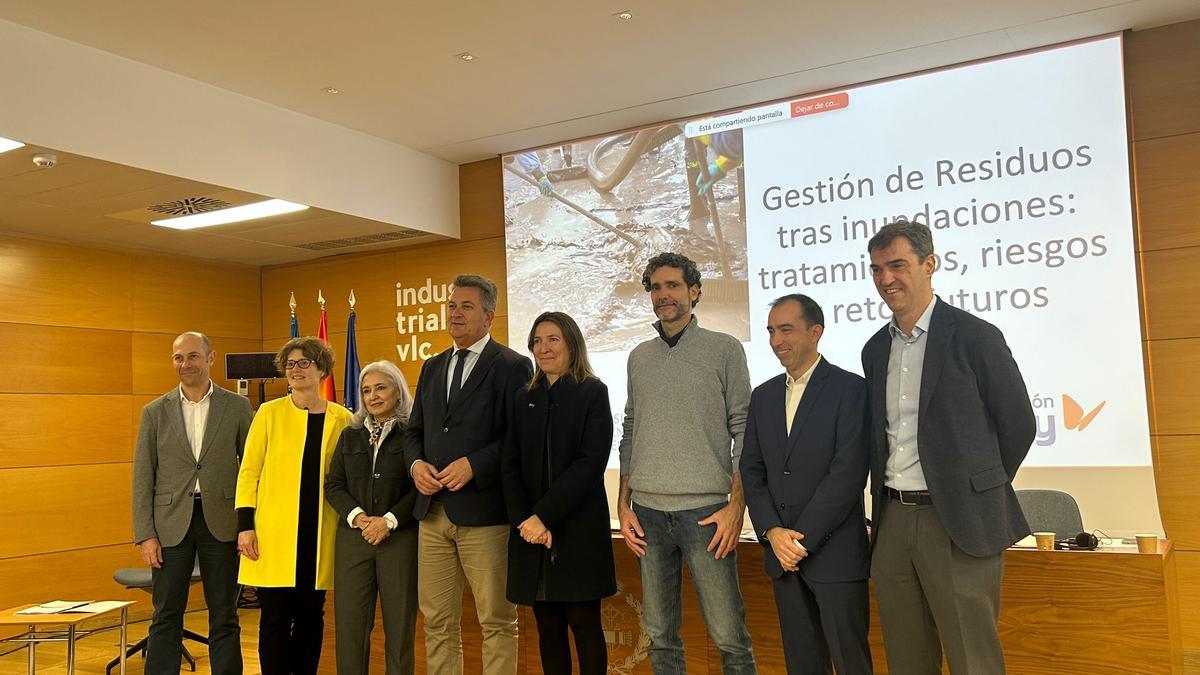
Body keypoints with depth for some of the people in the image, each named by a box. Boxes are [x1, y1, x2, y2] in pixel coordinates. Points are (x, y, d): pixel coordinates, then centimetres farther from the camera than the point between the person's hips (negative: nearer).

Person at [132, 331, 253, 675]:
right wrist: (146, 534, -3)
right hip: (171, 523, 1)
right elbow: (142, 478, 3)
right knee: (166, 617, 7)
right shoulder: (155, 411, 4)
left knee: (224, 616, 7)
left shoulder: (237, 406, 2)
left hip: (221, 521, -1)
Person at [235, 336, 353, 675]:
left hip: (320, 532, 2)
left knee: (311, 615, 10)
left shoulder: (341, 418, 5)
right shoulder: (269, 412, 1)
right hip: (274, 532, -2)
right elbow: (248, 472, 1)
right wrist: (245, 524, -6)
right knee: (276, 616, 1)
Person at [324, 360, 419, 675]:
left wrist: (388, 521, -14)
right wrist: (357, 516, -7)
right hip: (353, 539, 4)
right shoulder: (350, 436, 14)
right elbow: (333, 484, 9)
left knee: (400, 624, 2)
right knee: (350, 623, 3)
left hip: (400, 538, -3)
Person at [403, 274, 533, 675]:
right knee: (437, 622, 13)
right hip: (433, 511, 6)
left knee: (497, 622, 5)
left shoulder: (512, 366, -5)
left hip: (483, 513, -6)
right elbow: (414, 430, 18)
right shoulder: (432, 368, 16)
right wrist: (415, 464, -2)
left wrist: (473, 465, -20)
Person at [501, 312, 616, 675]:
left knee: (584, 623, 1)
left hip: (579, 528, -4)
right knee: (548, 627, 8)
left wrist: (544, 515, -17)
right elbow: (511, 466, 6)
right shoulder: (524, 399, 12)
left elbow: (591, 462, -11)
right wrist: (525, 520, -10)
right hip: (532, 532, 4)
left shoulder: (593, 393, -1)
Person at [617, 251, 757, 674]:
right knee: (660, 636, 9)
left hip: (705, 510, -4)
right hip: (648, 512, 4)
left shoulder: (724, 349, 3)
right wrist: (624, 504, 8)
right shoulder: (639, 357, 14)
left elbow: (743, 431, -1)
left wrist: (736, 505, -9)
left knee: (730, 637, -2)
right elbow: (630, 434, 16)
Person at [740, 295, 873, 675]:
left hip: (834, 553, -5)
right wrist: (772, 533, -6)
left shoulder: (850, 389, -7)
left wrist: (803, 539, -15)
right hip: (782, 554, 5)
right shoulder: (763, 396, 12)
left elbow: (848, 472, -14)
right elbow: (752, 471, 9)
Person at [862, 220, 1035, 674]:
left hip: (959, 524, -5)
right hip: (893, 520, 6)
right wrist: (885, 507, 12)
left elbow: (1017, 426, -1)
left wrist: (977, 492, 6)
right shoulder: (875, 350, 12)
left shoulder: (975, 337, -6)